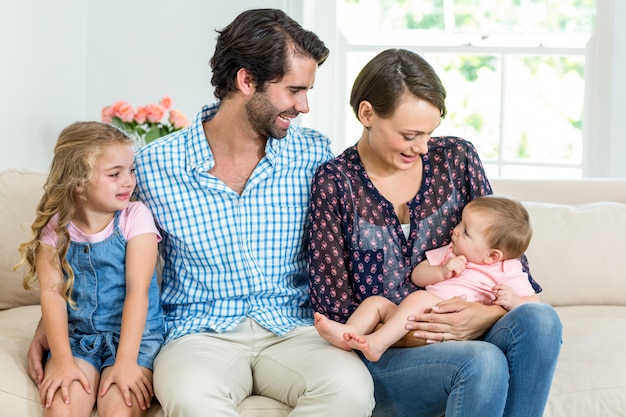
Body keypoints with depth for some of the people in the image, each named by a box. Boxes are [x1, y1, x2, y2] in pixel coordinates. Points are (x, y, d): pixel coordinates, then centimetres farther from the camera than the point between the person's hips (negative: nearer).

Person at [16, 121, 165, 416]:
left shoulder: (135, 217, -6)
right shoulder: (55, 227, 0)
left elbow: (137, 290, -12)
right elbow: (52, 292, -8)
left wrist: (125, 360, -20)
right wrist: (62, 360, -19)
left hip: (134, 336, -1)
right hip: (76, 337, 2)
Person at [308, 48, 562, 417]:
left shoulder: (455, 158, 7)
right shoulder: (335, 182, -3)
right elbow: (334, 305, -4)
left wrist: (491, 314, -14)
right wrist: (407, 328, -17)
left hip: (460, 340, 4)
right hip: (380, 355, -4)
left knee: (539, 319, -28)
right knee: (483, 362, -35)